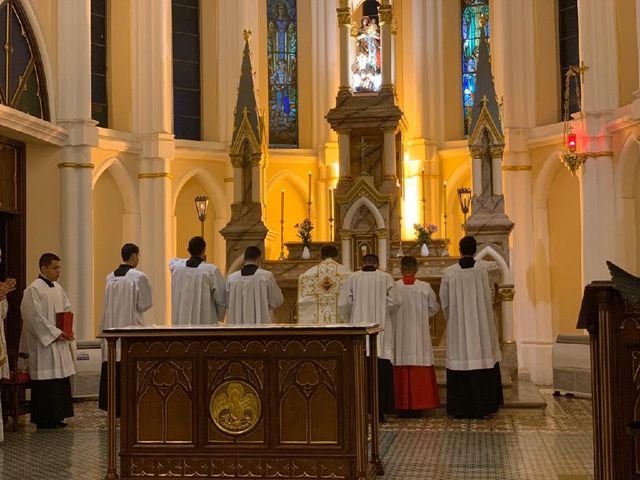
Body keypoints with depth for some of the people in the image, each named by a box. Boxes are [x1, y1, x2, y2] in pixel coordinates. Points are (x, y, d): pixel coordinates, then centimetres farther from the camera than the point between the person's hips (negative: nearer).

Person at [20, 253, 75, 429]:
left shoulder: (57, 288, 13)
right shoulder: (34, 289, -11)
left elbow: (67, 310, 16)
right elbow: (35, 318, -17)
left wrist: (68, 331, -1)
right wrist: (55, 334, -18)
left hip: (59, 343, 8)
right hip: (43, 343, -8)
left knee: (61, 380, 9)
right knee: (45, 383, -4)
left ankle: (56, 417, 18)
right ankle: (44, 420, 5)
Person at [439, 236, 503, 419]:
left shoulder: (448, 273, -6)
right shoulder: (485, 268, -5)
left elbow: (444, 302, 1)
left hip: (458, 326, 0)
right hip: (482, 326, 0)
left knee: (460, 360, 5)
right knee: (483, 361, 7)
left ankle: (461, 408, 8)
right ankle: (482, 407, 9)